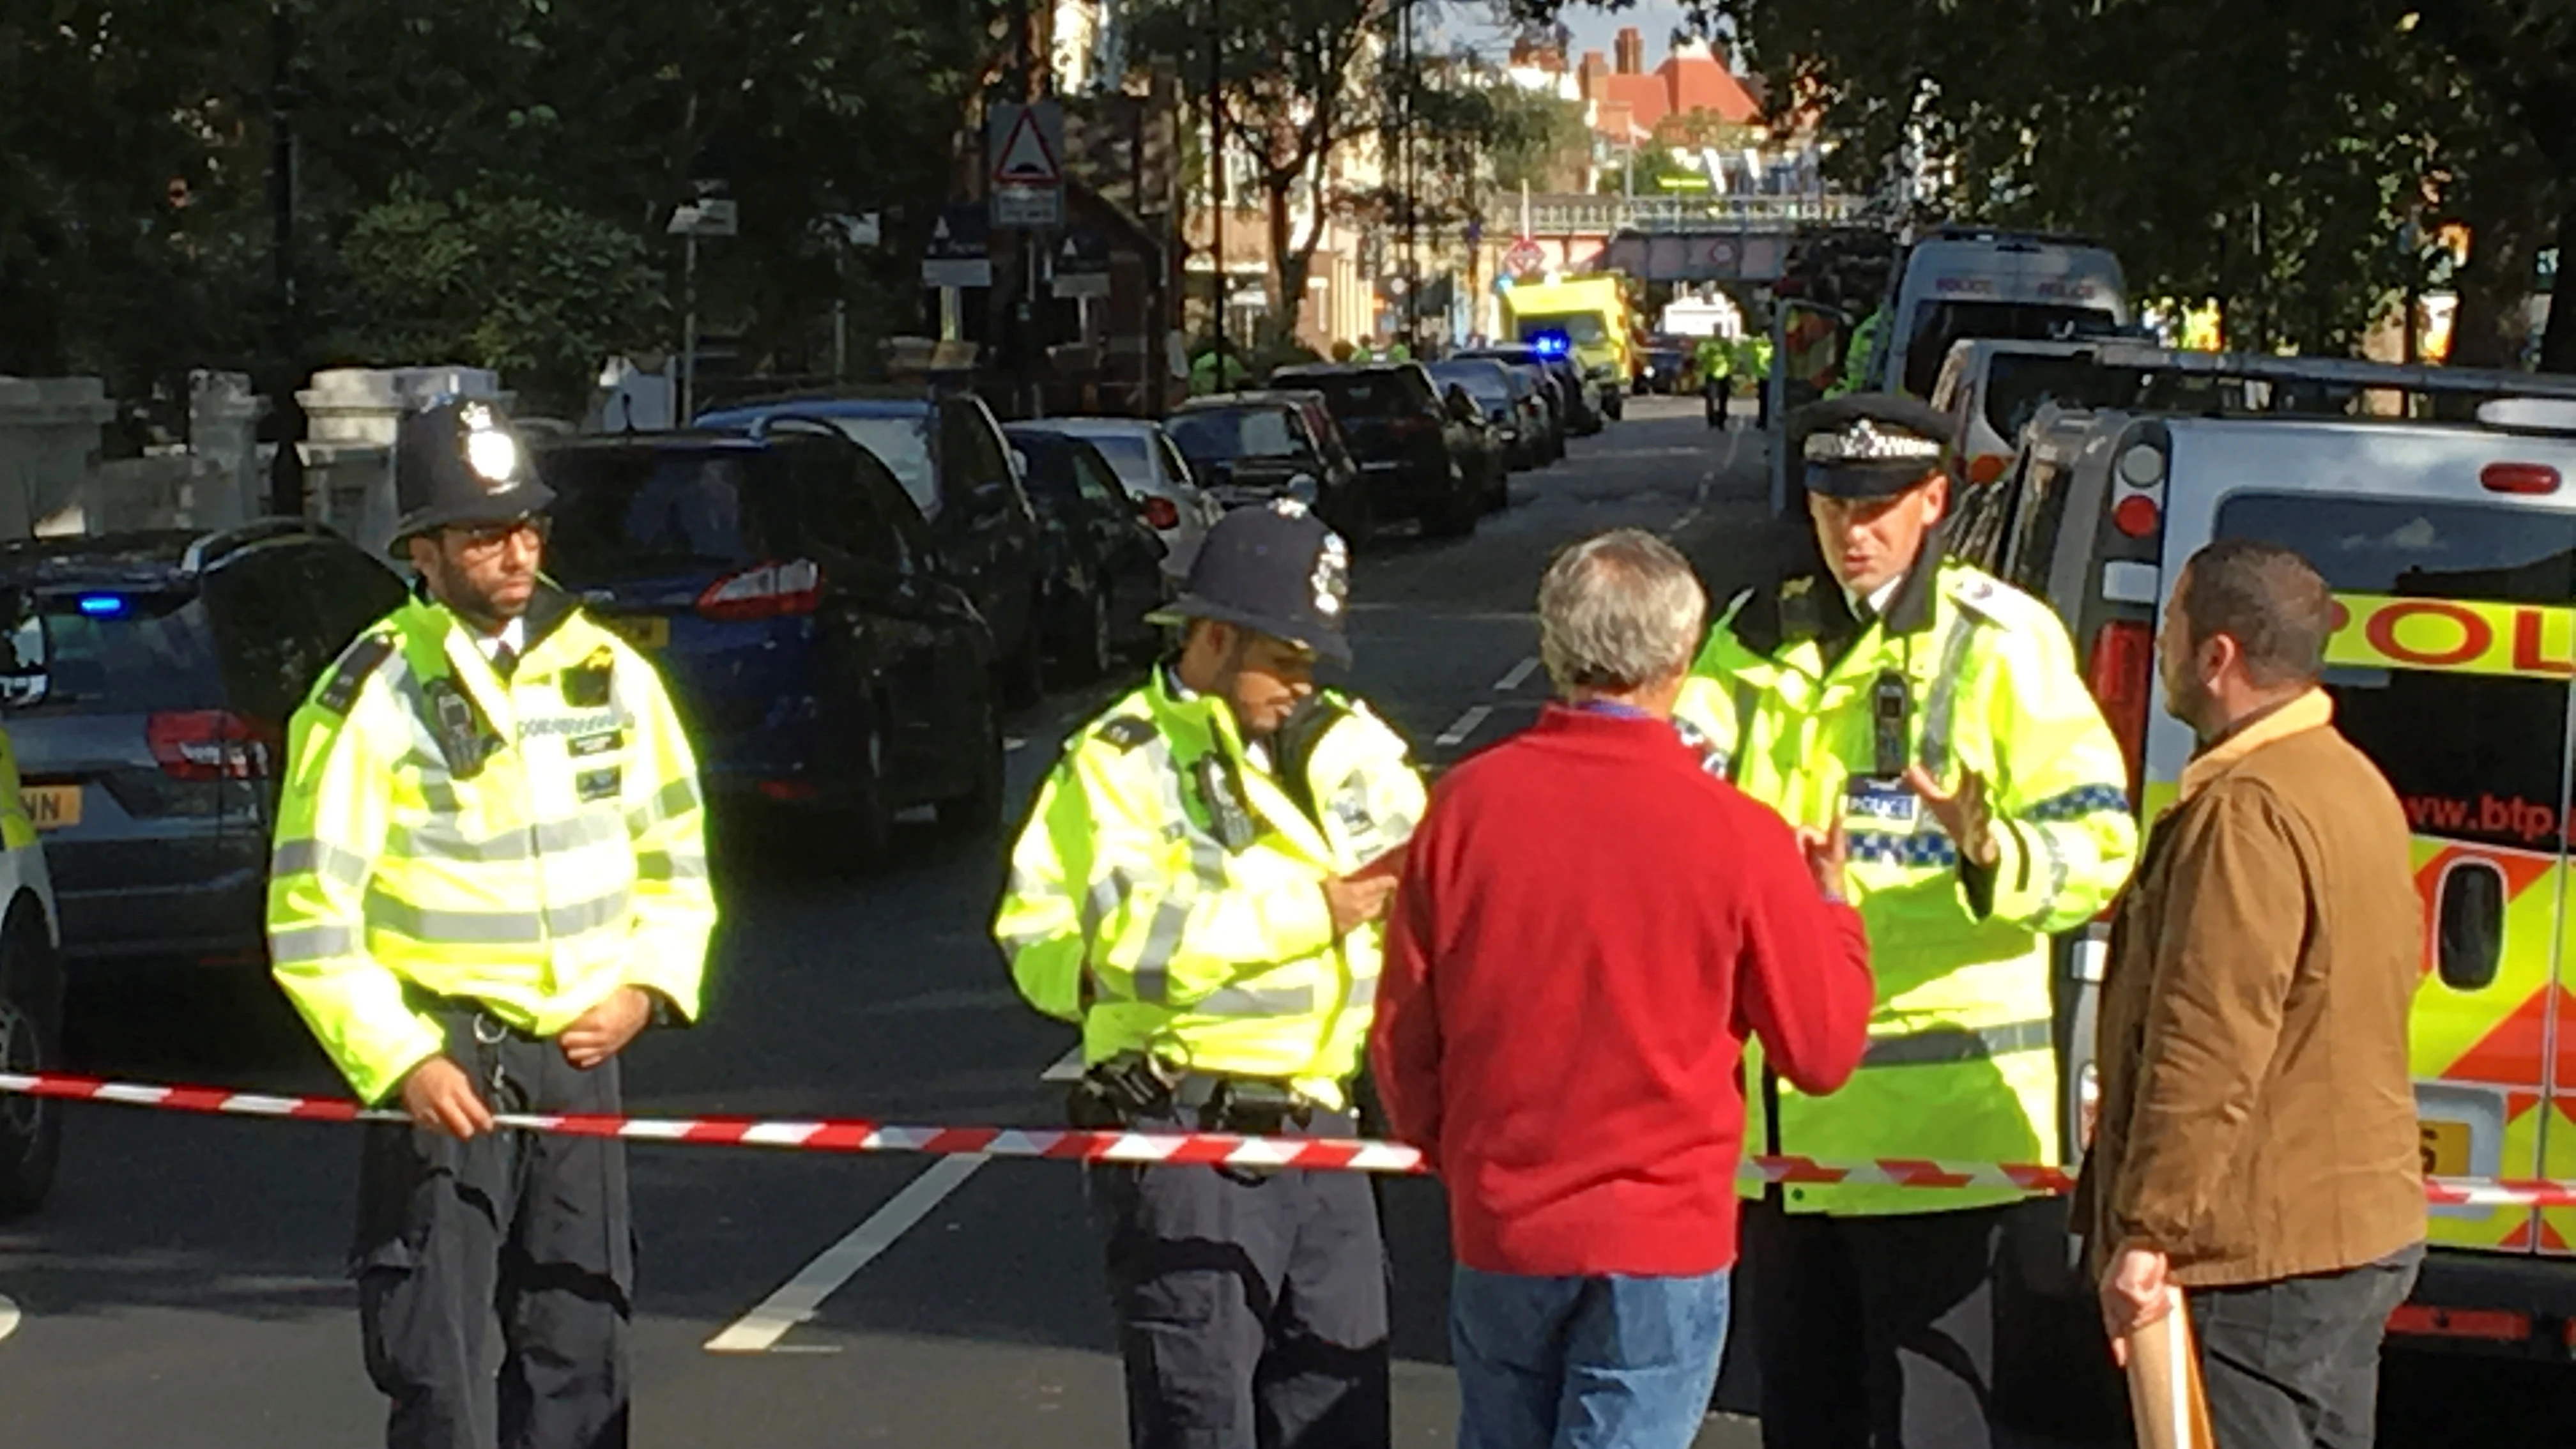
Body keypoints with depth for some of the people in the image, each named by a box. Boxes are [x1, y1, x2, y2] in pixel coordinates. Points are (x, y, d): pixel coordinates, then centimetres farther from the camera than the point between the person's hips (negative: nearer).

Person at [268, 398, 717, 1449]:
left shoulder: (606, 671, 6)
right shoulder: (373, 695, -8)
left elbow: (675, 857, 16)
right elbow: (311, 919, -8)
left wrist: (646, 985, 0)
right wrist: (400, 1063, -16)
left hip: (578, 1054, 5)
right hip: (441, 1061, -4)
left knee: (580, 1345, 9)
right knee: (436, 1362, -3)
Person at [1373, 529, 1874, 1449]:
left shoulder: (1465, 804, -6)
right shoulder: (1739, 836, -13)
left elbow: (1403, 1037, 2)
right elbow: (1823, 1051, -4)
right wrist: (1833, 905, 13)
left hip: (1498, 1231, 3)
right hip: (1663, 1240, -3)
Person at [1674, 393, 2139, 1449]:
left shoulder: (2001, 644, -7)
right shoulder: (1760, 638, 10)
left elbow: (2099, 847, -12)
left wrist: (1990, 849, -33)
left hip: (1933, 1100, -6)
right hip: (1779, 1099, 6)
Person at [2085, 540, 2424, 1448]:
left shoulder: (2246, 810, -20)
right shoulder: (2356, 786, 14)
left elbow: (2208, 1044, -25)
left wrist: (2148, 1233, -22)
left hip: (2261, 1258, -10)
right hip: (2362, 1234, 10)